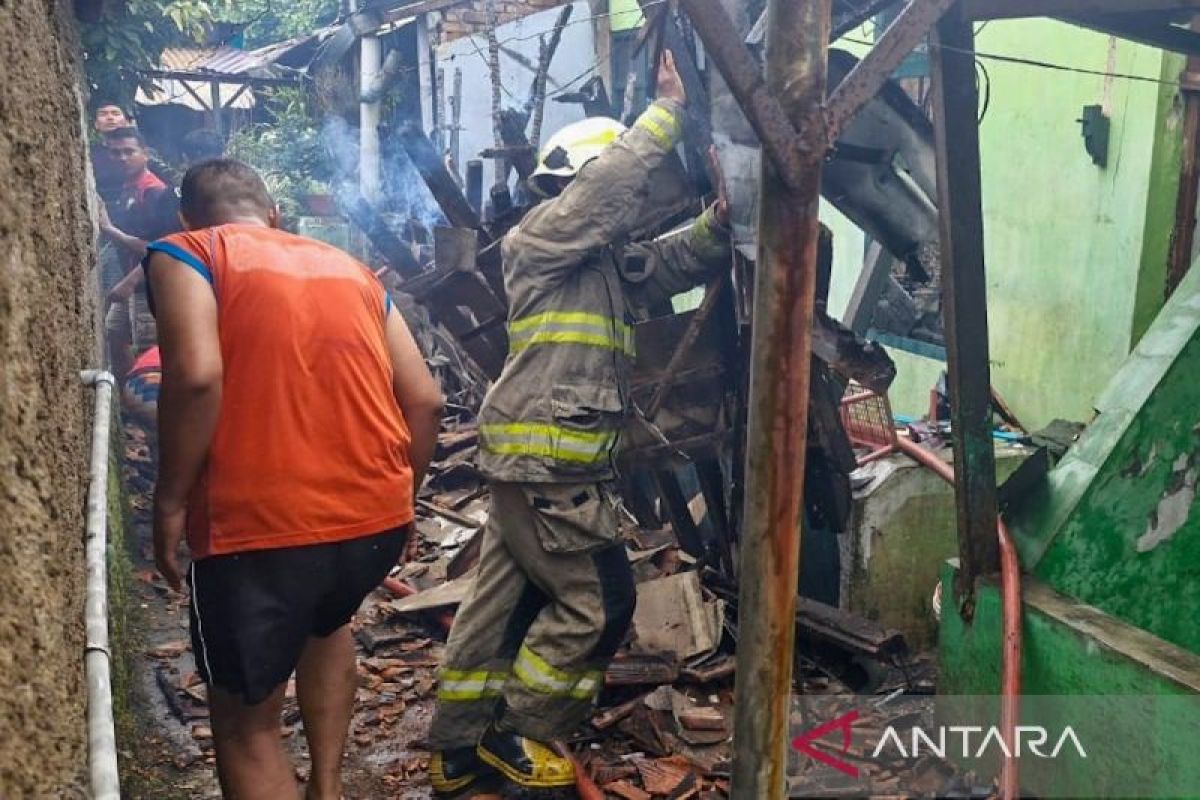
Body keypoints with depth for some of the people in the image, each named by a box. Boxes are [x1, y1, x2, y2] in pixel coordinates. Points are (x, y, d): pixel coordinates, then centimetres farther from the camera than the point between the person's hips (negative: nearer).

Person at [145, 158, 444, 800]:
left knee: (245, 723, 15)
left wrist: (170, 502, -6)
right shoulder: (350, 268, 16)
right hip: (379, 518, 6)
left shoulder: (184, 254, 3)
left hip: (259, 528, -5)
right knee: (326, 623, 35)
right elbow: (425, 401, 10)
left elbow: (196, 376, -17)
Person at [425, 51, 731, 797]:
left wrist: (723, 218, -1)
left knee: (504, 599, 13)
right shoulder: (542, 237, -5)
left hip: (543, 460, 9)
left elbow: (682, 261, 18)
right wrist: (670, 107, -9)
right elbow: (610, 178, -18)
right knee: (597, 601, -2)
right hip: (546, 460, -9)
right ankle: (517, 739, 12)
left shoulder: (611, 263, 19)